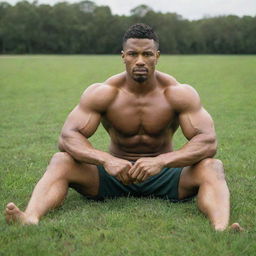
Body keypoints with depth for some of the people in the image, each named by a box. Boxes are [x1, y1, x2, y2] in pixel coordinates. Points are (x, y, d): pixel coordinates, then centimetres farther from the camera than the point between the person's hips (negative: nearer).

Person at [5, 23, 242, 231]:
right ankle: (30, 220, -47)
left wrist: (162, 161, -40)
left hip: (163, 175, 0)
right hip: (115, 173, 1)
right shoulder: (102, 93, -11)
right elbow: (67, 137, -19)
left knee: (212, 167, -29)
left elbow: (208, 142, -22)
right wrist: (105, 159, -39)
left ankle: (220, 230, -54)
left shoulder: (179, 94, -13)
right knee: (60, 162, -23)